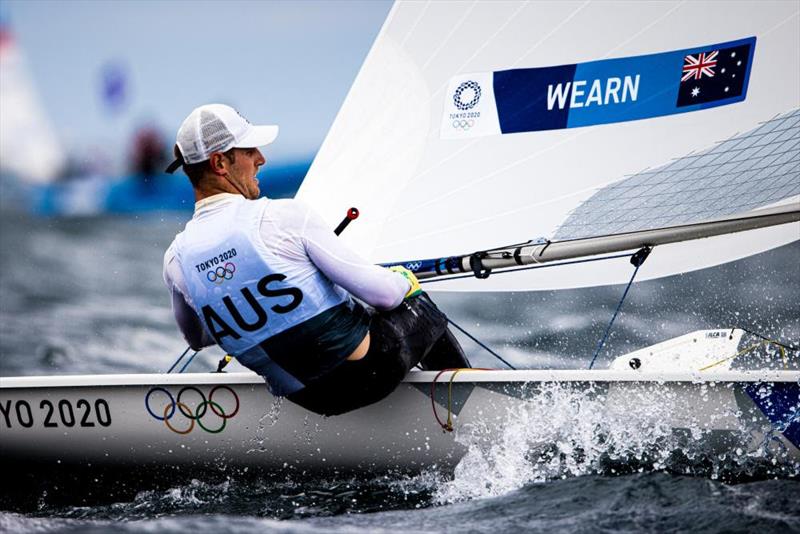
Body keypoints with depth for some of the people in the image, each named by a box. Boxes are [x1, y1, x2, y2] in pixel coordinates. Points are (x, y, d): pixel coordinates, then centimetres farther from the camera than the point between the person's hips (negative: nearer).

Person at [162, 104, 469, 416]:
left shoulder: (176, 260, -5)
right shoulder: (284, 216, -21)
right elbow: (383, 294, -18)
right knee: (419, 307, 29)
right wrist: (405, 282, 6)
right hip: (370, 367, -5)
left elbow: (197, 339, 16)